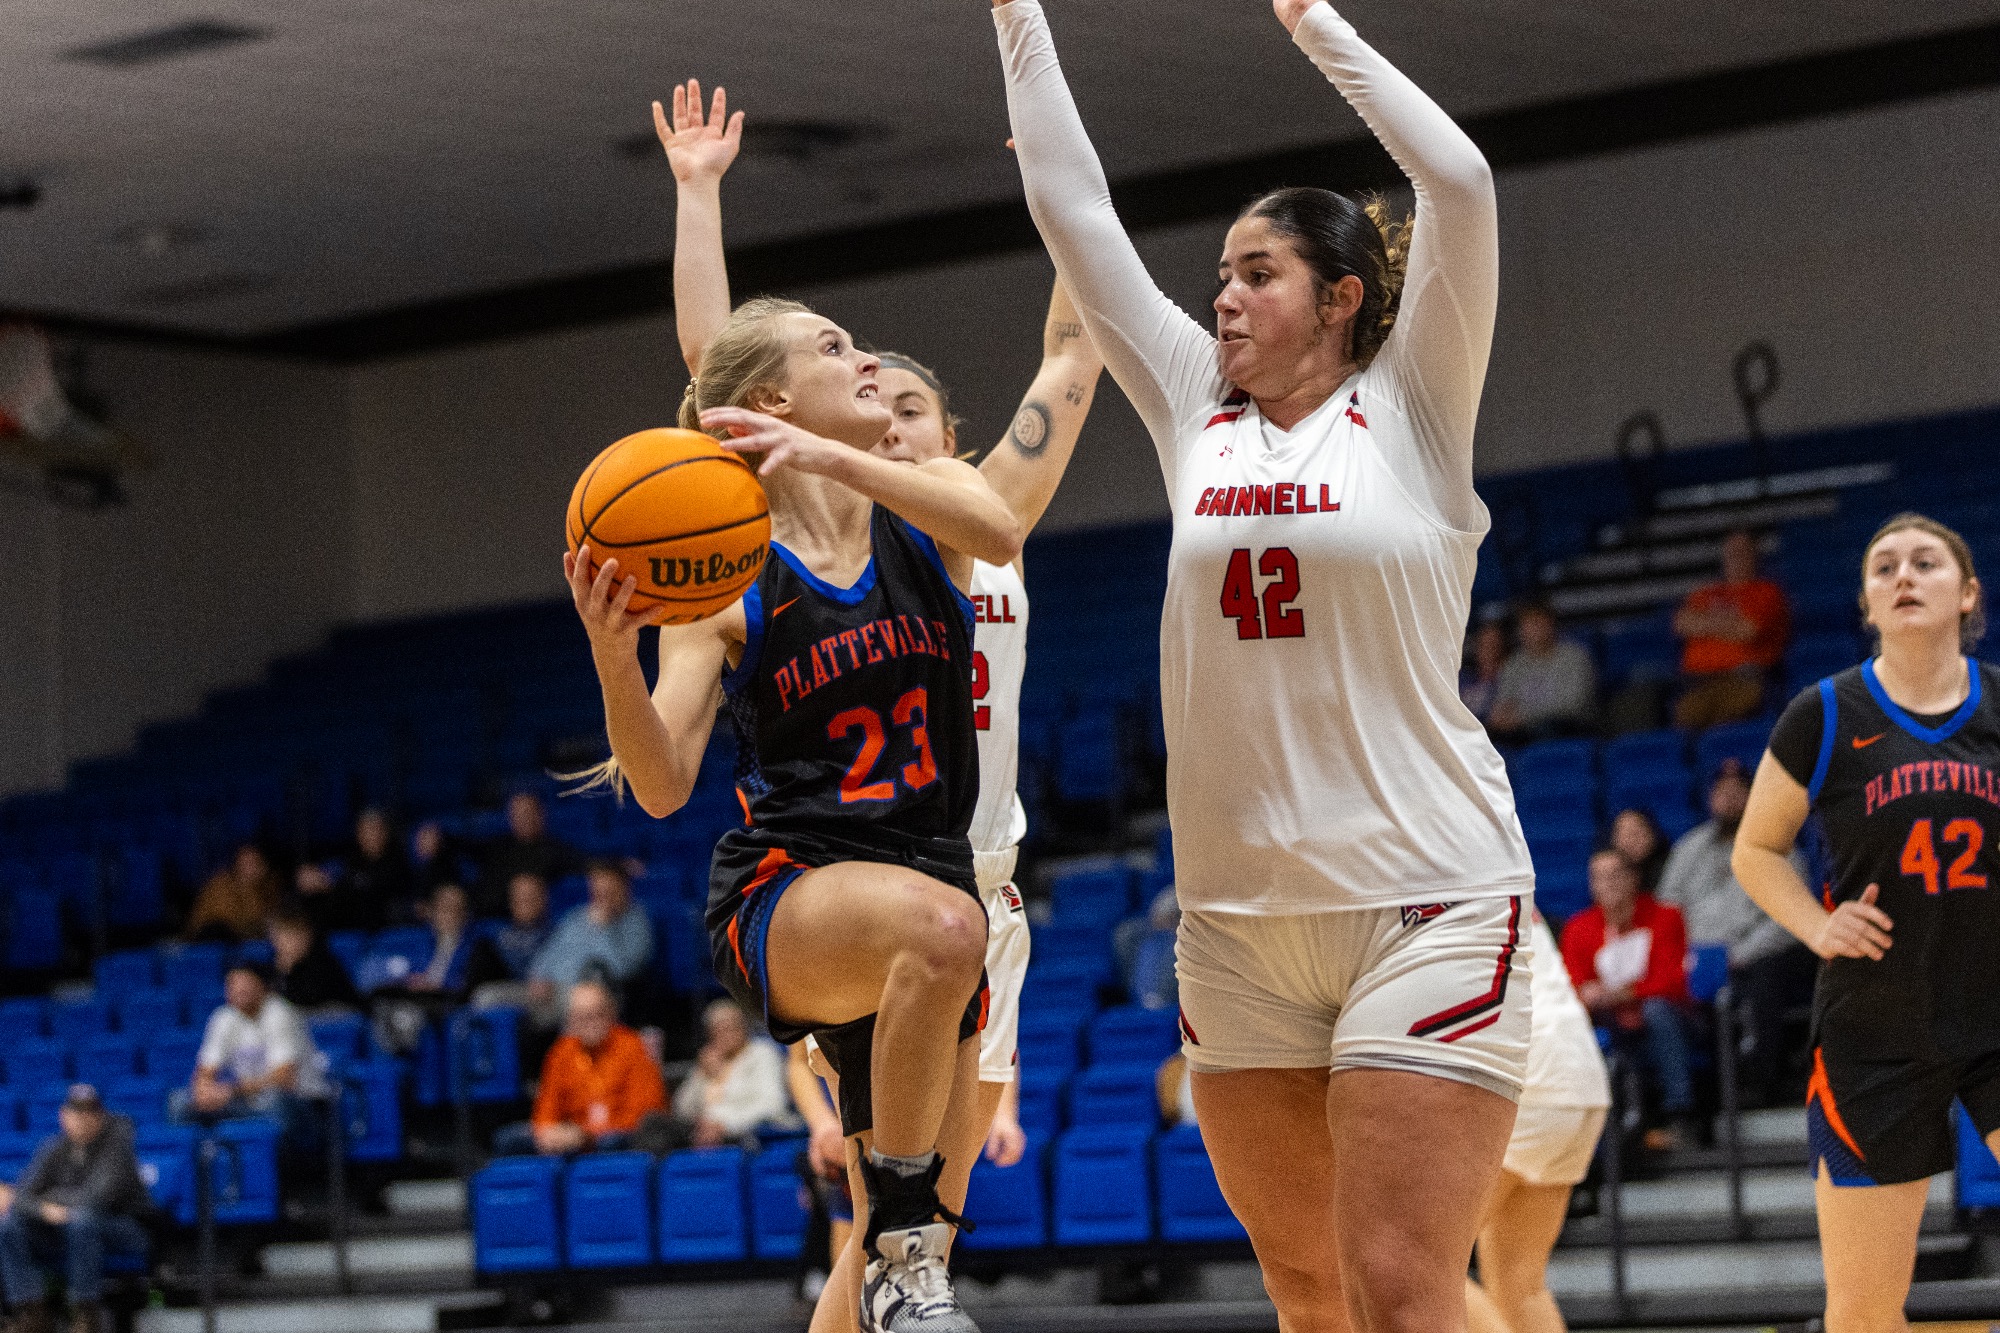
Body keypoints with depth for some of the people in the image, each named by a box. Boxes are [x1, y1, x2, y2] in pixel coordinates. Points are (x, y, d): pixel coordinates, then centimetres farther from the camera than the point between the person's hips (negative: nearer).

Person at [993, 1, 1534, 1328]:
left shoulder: (1409, 407, 0)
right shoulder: (1198, 408, 11)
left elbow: (1460, 181, -11)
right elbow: (1072, 208, 13)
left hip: (1423, 899, -5)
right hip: (1238, 911, 5)